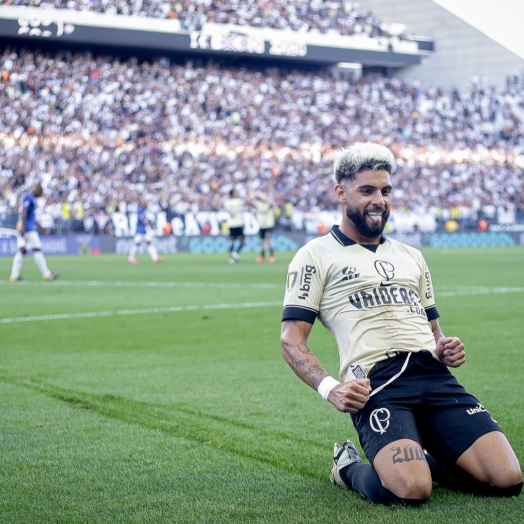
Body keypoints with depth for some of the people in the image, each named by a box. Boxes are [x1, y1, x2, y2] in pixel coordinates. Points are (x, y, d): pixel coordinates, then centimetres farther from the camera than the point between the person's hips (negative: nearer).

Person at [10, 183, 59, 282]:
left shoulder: (28, 197, 22)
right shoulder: (29, 198, -9)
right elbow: (24, 212, -19)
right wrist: (23, 227, -26)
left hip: (24, 228, 10)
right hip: (29, 228, -10)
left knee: (22, 250, 5)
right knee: (37, 249, -6)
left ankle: (14, 275, -1)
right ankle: (46, 274, -3)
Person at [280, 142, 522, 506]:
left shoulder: (411, 256, 28)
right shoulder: (317, 255, 9)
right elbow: (292, 339, 1)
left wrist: (445, 348, 7)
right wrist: (329, 388, -17)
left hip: (435, 377, 6)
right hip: (375, 383, -5)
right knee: (411, 490, -30)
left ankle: (419, 458, 14)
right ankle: (350, 468, 5)